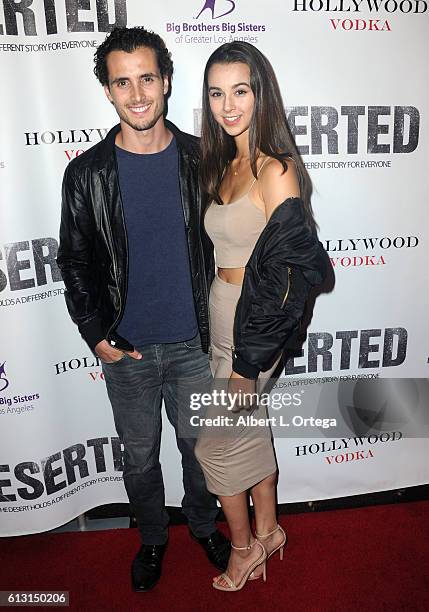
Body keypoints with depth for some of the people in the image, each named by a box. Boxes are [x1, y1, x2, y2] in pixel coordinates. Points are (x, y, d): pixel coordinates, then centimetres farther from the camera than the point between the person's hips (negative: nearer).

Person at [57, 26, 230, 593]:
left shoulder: (201, 159, -4)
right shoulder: (87, 173, -6)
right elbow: (75, 260, 0)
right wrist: (94, 333, -8)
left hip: (195, 343, 1)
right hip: (126, 350, 0)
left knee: (199, 446, 19)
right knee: (140, 456, 19)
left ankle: (203, 523, 49)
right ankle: (152, 537, 47)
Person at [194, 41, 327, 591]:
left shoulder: (276, 171, -18)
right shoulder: (226, 165, 7)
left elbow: (293, 268, -20)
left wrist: (247, 360, -17)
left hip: (253, 323, -8)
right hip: (224, 316, 8)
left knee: (215, 440, 7)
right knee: (250, 428, 20)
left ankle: (244, 545, 34)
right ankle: (268, 530, 42)